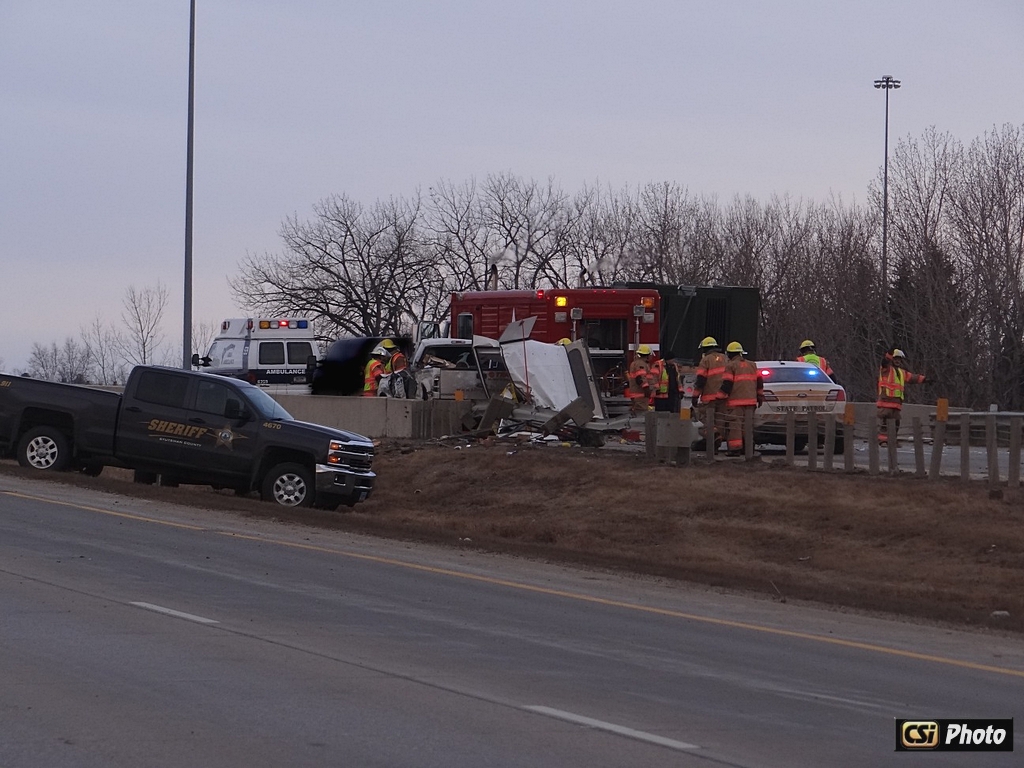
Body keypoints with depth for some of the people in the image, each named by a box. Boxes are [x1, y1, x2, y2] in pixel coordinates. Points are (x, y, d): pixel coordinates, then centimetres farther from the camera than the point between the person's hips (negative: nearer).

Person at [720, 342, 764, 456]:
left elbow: (727, 384, -11)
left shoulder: (730, 366, -4)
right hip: (750, 400, 6)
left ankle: (735, 448, -12)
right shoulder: (752, 365, 15)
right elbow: (759, 381, 16)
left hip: (735, 401, -6)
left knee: (735, 425, -6)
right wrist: (760, 396, 22)